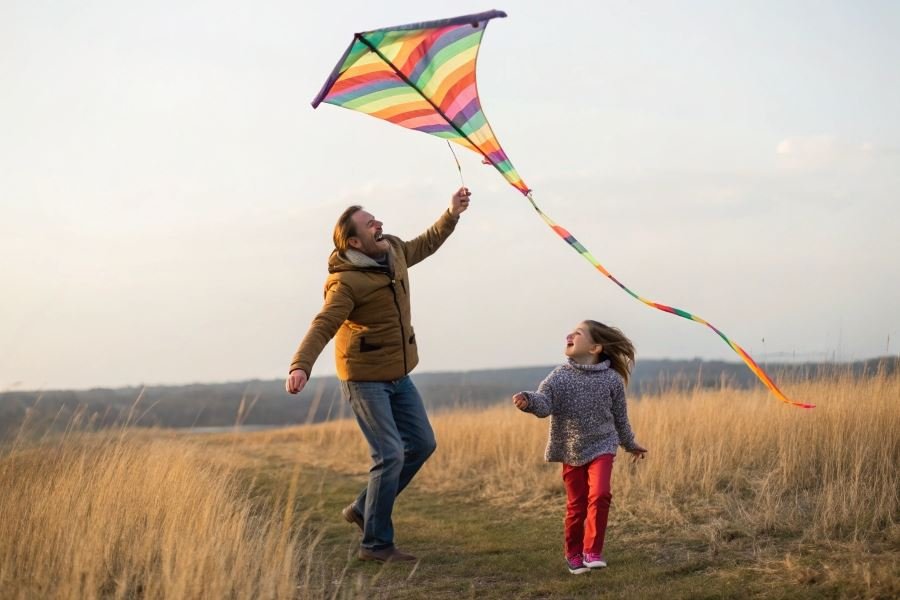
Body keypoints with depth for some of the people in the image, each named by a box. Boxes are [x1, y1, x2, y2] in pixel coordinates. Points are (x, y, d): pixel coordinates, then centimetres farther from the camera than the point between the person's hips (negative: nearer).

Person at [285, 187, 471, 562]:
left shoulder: (393, 250, 2)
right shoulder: (346, 282, -22)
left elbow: (425, 244, 25)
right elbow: (323, 326, -34)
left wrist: (452, 214, 22)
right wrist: (301, 365, -49)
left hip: (397, 375, 9)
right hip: (365, 378, -9)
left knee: (422, 444, 13)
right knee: (390, 454, -11)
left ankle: (364, 509, 24)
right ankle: (375, 543, 1)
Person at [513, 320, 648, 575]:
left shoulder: (612, 379, -6)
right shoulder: (559, 377, -7)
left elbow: (620, 416, 8)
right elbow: (543, 404, -19)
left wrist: (630, 444, 19)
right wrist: (528, 400, -42)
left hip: (601, 447, -1)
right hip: (571, 451, 1)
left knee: (599, 495, -21)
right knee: (576, 506, 6)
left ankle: (592, 552, -9)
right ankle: (574, 555, 26)